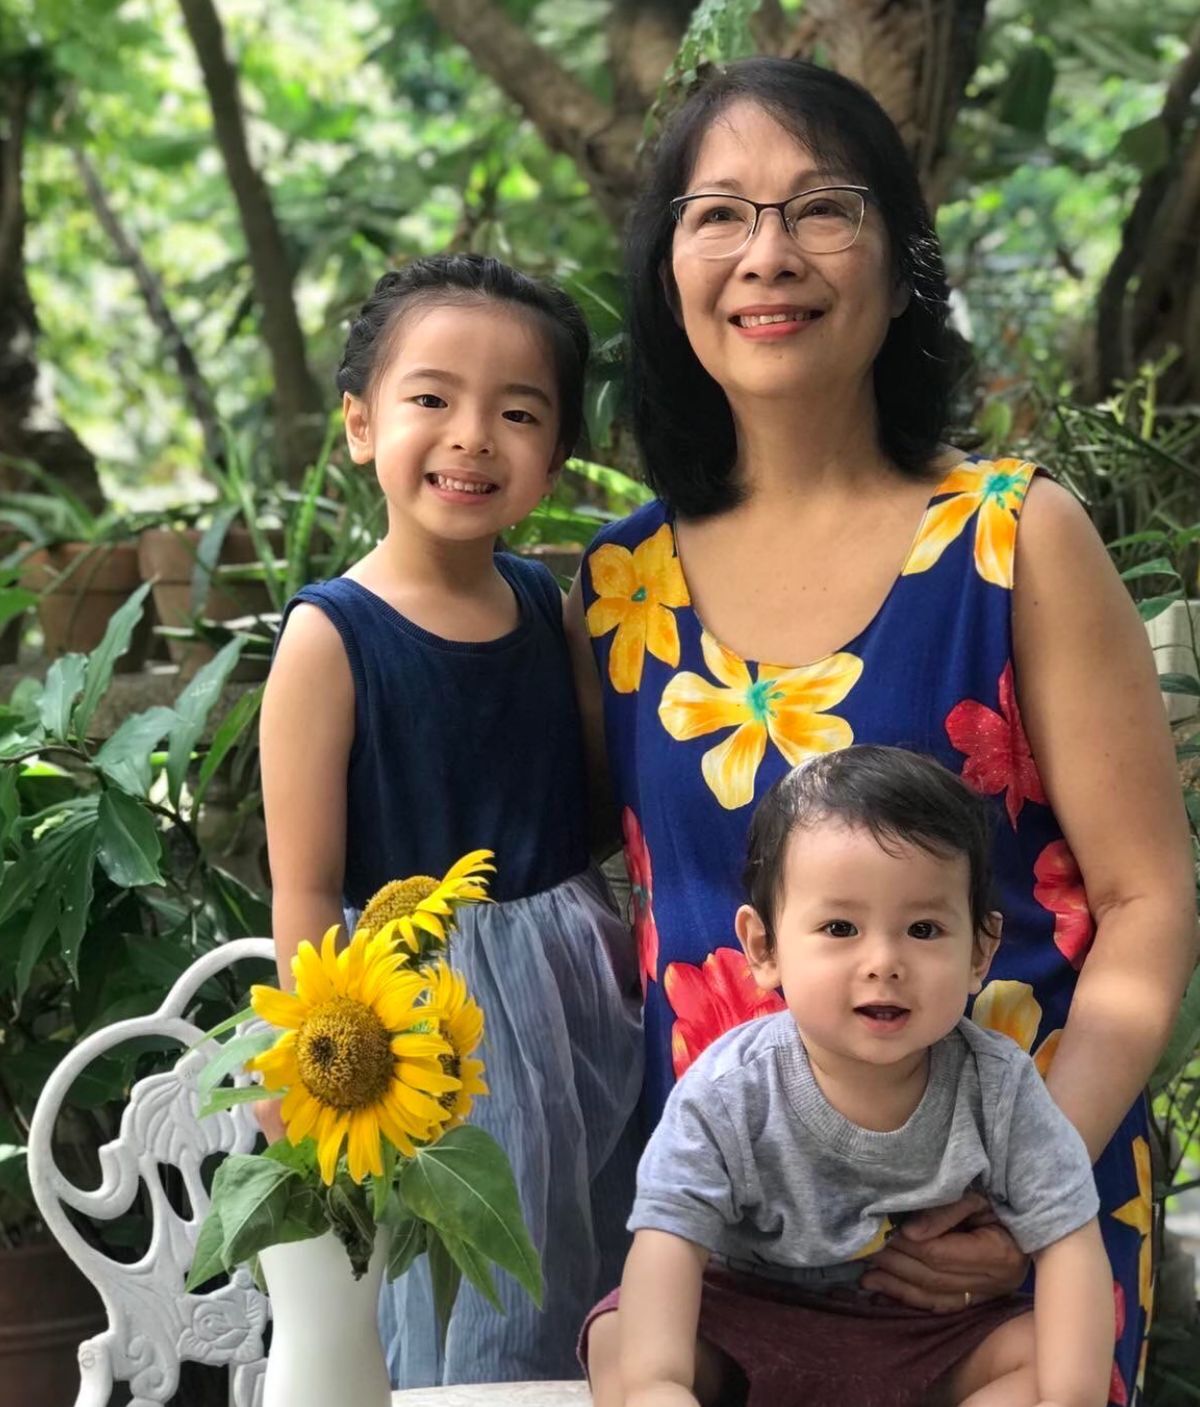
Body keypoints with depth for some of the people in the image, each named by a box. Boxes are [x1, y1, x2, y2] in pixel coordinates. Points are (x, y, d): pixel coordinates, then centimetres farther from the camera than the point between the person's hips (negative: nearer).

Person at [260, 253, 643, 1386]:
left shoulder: (551, 604, 2)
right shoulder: (330, 637, -13)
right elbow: (306, 893, -12)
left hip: (584, 990, 6)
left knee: (607, 1322, 17)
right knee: (467, 1341, 7)